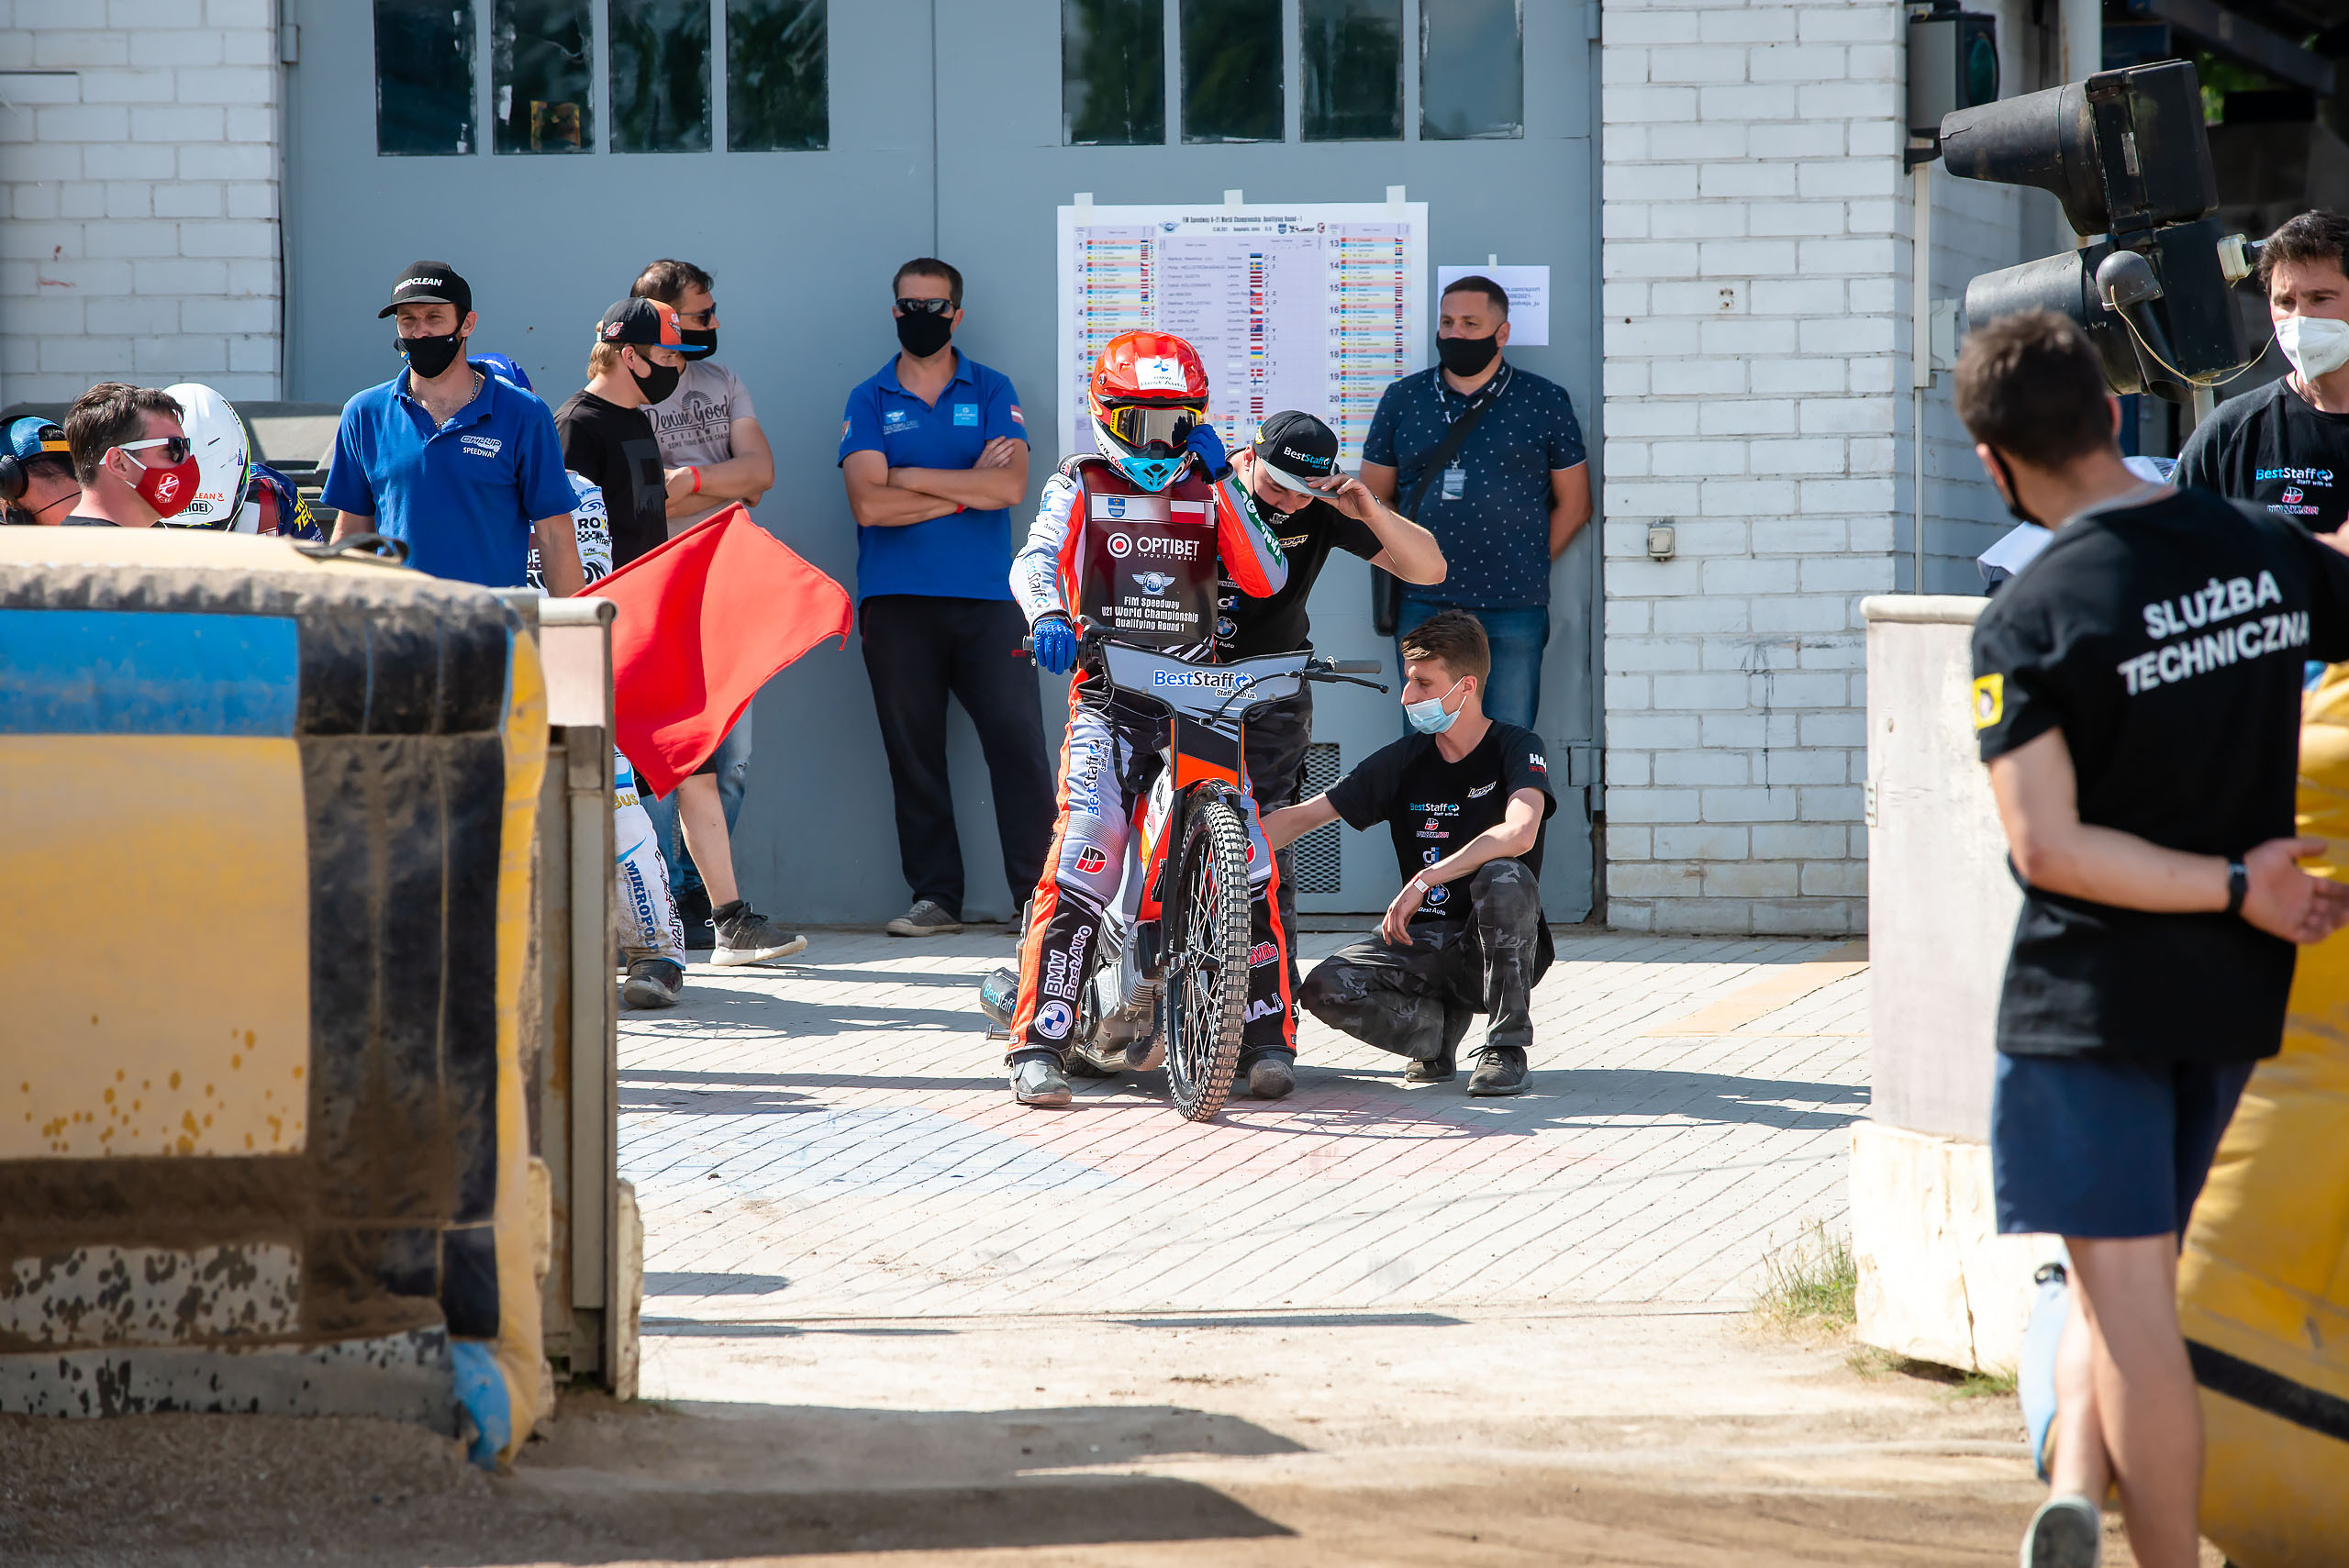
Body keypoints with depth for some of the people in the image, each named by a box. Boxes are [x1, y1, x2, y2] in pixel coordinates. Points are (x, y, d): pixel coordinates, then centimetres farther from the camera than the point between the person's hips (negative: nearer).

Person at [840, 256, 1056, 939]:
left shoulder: (991, 391, 8)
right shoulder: (868, 402, 7)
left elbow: (1010, 485, -8)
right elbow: (869, 503, -7)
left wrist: (912, 478, -6)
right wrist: (967, 489, -6)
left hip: (985, 599, -1)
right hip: (895, 602, 1)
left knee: (1017, 741, -7)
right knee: (913, 754, 3)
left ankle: (1041, 892, -5)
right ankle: (935, 898, 8)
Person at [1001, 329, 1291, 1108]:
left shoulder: (1209, 493, 16)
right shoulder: (1080, 487, 10)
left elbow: (1266, 580, 1)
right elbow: (1034, 560, -8)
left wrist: (1222, 482, -5)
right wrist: (1047, 615, -31)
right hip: (1107, 696, -3)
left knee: (1248, 857, -11)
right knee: (1087, 845, -21)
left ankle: (1267, 1035, 2)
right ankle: (1039, 1042, -21)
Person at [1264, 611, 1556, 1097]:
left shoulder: (1516, 748, -9)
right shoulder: (1404, 760, 3)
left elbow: (1519, 833, -30)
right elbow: (1301, 818, 4)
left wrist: (1422, 882, -33)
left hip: (1498, 945, -3)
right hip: (1426, 943, 3)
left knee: (1504, 879, -37)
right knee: (1326, 988, -24)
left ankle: (1507, 1047, -22)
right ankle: (1437, 1026, 2)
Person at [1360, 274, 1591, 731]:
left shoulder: (1544, 402, 6)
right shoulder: (1403, 399, 11)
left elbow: (1574, 504, 9)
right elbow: (1373, 499, 14)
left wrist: (1526, 567, 2)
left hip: (1512, 611, -2)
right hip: (1423, 607, 2)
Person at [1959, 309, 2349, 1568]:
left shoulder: (2029, 622, -14)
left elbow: (2047, 849, -19)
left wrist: (2233, 887, -13)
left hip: (2089, 994, -5)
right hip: (2232, 993, 5)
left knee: (2131, 1293, -2)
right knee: (2120, 1272, 17)